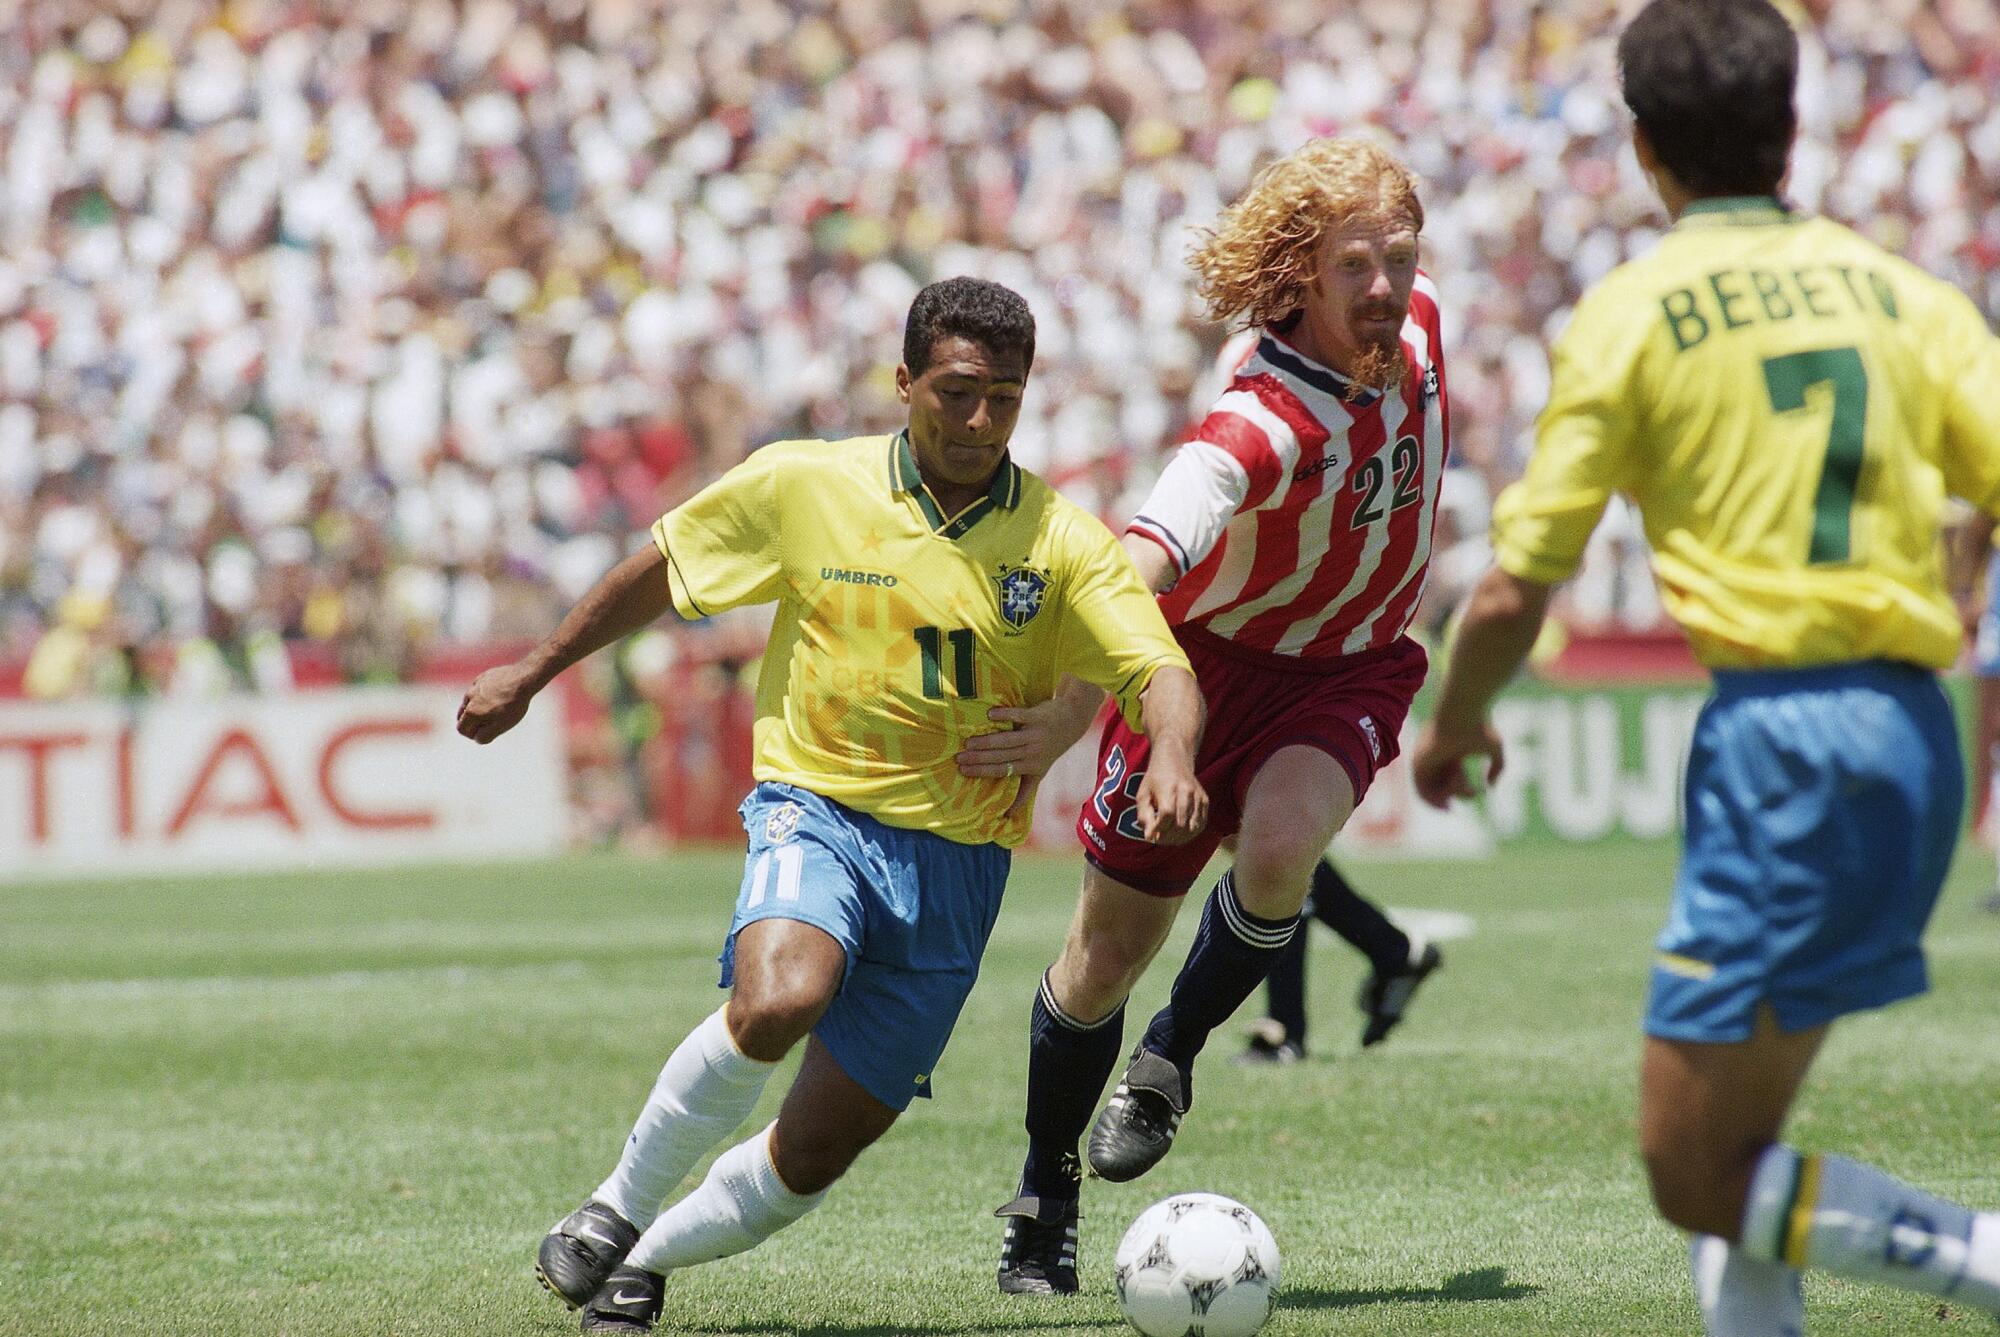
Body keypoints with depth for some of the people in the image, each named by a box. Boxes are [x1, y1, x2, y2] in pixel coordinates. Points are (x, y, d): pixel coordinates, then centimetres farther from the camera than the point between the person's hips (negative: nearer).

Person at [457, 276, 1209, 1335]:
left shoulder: (1062, 543, -3)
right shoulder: (802, 485, -2)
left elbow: (1160, 672, -14)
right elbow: (660, 573, 12)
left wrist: (1171, 756, -37)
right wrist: (533, 673, 18)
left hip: (958, 858, 2)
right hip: (819, 809, -2)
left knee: (817, 1151, 1)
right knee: (778, 1002, -34)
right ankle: (618, 1207, -11)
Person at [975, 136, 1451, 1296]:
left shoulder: (1417, 328, -13)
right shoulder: (1257, 429, -34)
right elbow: (1139, 570, -48)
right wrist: (1067, 718, -62)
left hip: (1351, 673, 3)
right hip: (1212, 661, -3)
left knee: (1279, 848, -29)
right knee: (1108, 955, 4)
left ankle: (1170, 1060, -2)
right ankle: (1046, 1196, 29)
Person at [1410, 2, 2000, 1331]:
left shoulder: (1633, 312, -1)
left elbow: (1514, 594, -1)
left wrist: (1453, 725, 19)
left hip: (1779, 726, -6)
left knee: (1695, 1174, -2)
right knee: (1733, 1146, 18)